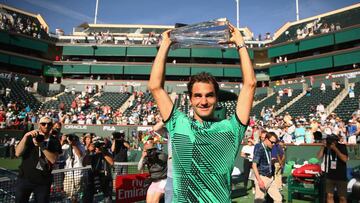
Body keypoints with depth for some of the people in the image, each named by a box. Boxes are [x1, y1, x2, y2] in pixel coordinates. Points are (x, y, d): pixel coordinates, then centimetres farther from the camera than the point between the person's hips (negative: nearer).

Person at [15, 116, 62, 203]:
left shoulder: (55, 142, 1)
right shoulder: (30, 137, 3)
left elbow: (53, 159, -14)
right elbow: (18, 153, -12)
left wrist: (41, 145, -21)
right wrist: (25, 136, -22)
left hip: (43, 182, 0)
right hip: (25, 179, 0)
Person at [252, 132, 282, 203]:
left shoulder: (269, 149, 9)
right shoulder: (259, 148, -16)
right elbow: (254, 165, -20)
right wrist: (259, 180, -23)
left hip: (270, 178, 8)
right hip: (262, 178, -8)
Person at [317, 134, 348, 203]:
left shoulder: (342, 146, -6)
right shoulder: (326, 147, 1)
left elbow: (345, 159, -19)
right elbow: (319, 157, -9)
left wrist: (335, 149, -24)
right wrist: (323, 146, -16)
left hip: (341, 177, -2)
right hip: (329, 176, 2)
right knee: (329, 196, 0)